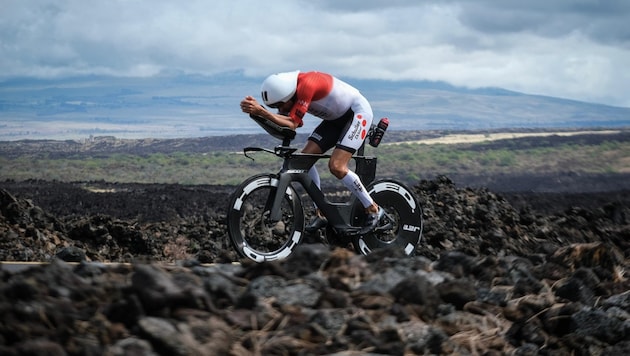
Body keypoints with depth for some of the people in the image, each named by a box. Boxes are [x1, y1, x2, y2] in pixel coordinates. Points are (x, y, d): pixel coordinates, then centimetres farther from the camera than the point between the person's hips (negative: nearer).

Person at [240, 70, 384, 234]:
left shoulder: (305, 85, -33)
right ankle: (321, 214, 3)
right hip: (336, 118, 9)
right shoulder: (287, 90, -8)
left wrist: (261, 111, -44)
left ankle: (373, 210, -5)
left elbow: (292, 125, -35)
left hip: (358, 112, -9)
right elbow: (280, 124, -16)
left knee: (336, 166, -21)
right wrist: (256, 110, -32)